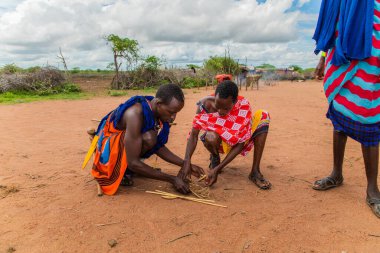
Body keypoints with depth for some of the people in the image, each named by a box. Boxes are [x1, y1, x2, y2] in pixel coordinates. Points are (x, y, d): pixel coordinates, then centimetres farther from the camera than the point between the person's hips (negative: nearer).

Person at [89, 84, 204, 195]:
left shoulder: (156, 110, -11)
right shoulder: (135, 114, -34)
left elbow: (158, 146, 2)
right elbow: (133, 163, -33)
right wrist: (172, 179, -28)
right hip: (108, 147, -8)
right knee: (148, 138, -31)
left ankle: (124, 167, 3)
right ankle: (119, 171, -9)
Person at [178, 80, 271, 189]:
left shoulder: (243, 106, -28)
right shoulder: (206, 104, -26)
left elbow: (240, 143, -28)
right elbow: (194, 134, -25)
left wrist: (217, 169, -34)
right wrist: (187, 161, -40)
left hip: (235, 143, 1)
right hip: (218, 141, -1)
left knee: (263, 116, -22)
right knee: (211, 137, -39)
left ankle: (255, 172, -19)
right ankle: (215, 158, 2)